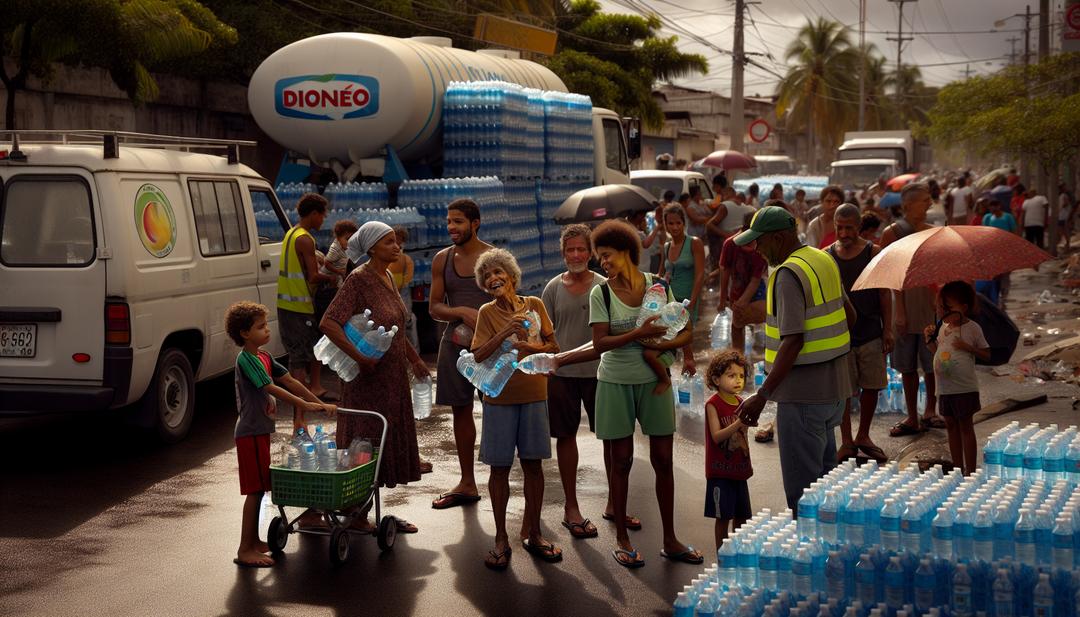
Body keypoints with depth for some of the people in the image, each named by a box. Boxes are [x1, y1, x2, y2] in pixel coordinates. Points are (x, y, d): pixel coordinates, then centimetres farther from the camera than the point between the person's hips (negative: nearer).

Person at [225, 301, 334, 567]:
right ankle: (245, 551, -2)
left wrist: (321, 404, 6)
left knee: (260, 488, 15)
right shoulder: (246, 359, -17)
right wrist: (305, 405, -28)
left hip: (260, 430, 9)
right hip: (250, 432, -9)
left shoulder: (263, 357, 12)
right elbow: (271, 389, -24)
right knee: (255, 490, -6)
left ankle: (253, 541, 26)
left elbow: (289, 381, 12)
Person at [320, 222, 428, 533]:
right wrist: (360, 358, -28)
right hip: (369, 377, -9)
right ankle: (357, 517, 8)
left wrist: (414, 359, 21)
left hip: (393, 376, 9)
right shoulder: (358, 280, -17)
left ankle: (364, 514, 24)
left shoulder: (387, 277, 10)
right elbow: (328, 323, -25)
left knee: (387, 445, 13)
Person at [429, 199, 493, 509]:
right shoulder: (442, 260, 8)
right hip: (455, 343, 5)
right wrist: (463, 313, -13)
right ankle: (467, 484, 22)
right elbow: (435, 307, 7)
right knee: (461, 411, 11)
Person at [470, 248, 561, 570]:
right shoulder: (487, 313, -3)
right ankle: (501, 539, 12)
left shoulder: (535, 305, 2)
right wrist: (507, 332, -21)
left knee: (533, 465, 7)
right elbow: (478, 355, -10)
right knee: (500, 467, 3)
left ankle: (532, 533, 20)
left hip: (533, 395, 2)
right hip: (499, 396, -2)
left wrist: (534, 347, -14)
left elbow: (553, 346, 6)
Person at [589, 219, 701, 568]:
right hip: (616, 384, -1)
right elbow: (600, 344, -14)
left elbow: (686, 332, 2)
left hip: (654, 381, 2)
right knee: (621, 461, 6)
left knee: (663, 460, 5)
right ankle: (622, 540, 18)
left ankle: (670, 540, 16)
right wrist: (639, 333, -25)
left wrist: (664, 345, -17)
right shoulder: (600, 294, -5)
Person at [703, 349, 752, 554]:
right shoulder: (713, 404, -11)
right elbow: (717, 436, -20)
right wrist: (738, 424, -32)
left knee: (741, 516, 11)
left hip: (739, 469, 6)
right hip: (720, 471, -6)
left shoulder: (741, 403, 8)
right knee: (723, 517, -2)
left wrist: (747, 464, 15)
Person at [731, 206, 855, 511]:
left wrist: (762, 395, -25)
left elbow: (793, 341, -25)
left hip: (803, 390, -10)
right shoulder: (823, 260, 10)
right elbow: (850, 315, 20)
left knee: (801, 487, -3)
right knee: (824, 472, 20)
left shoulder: (788, 274, -19)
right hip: (834, 384, 10)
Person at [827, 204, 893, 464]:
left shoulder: (874, 253, -1)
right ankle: (846, 441, 16)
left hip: (871, 333, 1)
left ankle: (863, 436, 26)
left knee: (871, 386, 8)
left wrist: (887, 329, -1)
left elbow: (884, 294, 2)